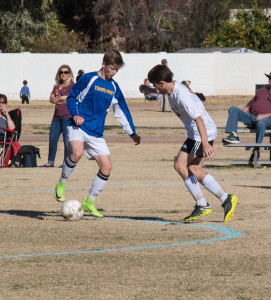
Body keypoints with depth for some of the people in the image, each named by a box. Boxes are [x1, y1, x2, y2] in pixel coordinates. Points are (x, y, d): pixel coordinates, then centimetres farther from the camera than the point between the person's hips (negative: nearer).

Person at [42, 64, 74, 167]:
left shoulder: (72, 86, -1)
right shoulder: (56, 87, 19)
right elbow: (51, 99, 6)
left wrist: (56, 100, -1)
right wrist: (62, 98, -9)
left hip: (67, 116, -7)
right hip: (57, 116, 7)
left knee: (67, 140, -7)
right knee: (52, 139, 4)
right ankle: (50, 162, 10)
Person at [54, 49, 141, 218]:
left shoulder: (114, 88, 11)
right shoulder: (89, 79, -4)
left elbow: (122, 111, 19)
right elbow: (72, 97, 3)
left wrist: (132, 133, 15)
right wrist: (75, 114, -14)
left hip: (96, 133, 6)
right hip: (79, 126, -6)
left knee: (107, 166, -4)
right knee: (77, 153, -34)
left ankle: (89, 202, 12)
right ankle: (61, 185, -9)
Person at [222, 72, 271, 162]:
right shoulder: (262, 90, 30)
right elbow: (251, 102, 33)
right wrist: (246, 107, 9)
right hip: (250, 116, 6)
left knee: (261, 123, -43)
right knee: (233, 109, -15)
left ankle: (256, 151, -30)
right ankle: (233, 136, -31)